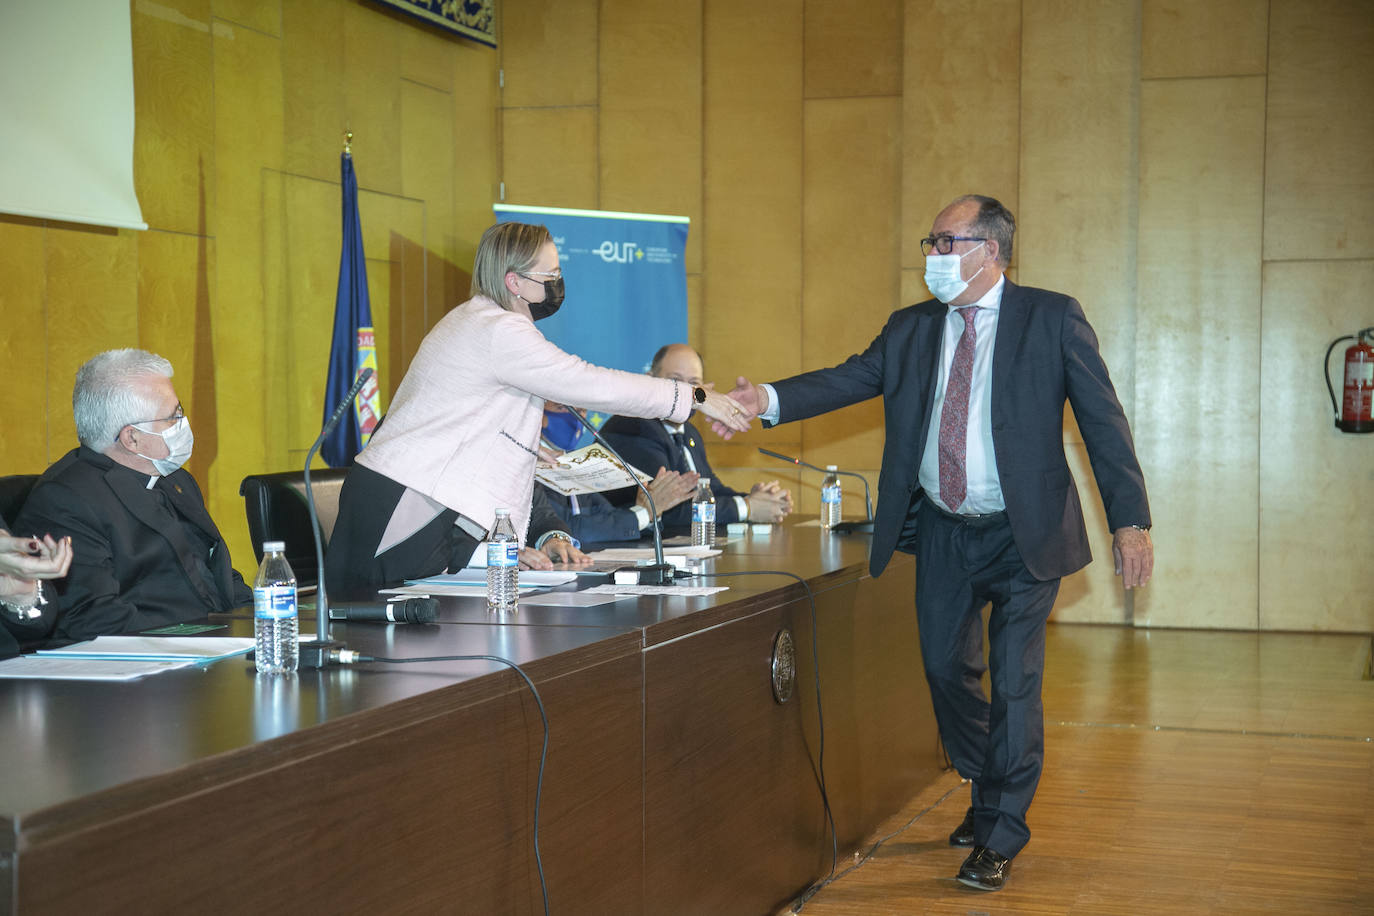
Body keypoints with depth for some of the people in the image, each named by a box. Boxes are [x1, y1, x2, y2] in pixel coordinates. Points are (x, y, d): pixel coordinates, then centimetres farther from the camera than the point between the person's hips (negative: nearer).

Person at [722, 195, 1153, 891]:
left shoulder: (1052, 319, -6)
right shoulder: (910, 330, 7)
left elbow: (1102, 418, -6)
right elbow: (848, 380, 0)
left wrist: (1129, 521, -12)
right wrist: (769, 401, -18)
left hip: (1023, 536, -5)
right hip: (943, 535, 5)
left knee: (1014, 683, -2)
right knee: (947, 670, 14)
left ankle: (999, 838, 12)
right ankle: (988, 795, 38)